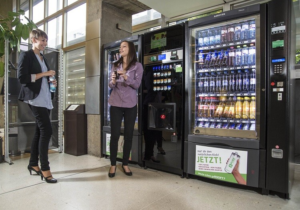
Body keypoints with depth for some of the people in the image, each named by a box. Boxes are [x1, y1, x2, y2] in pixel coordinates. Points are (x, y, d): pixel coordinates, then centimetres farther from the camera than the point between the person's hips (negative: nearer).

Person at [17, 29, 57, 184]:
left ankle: (33, 164, 23)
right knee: (46, 131, -13)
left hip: (45, 99, 8)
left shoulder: (43, 58, 21)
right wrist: (44, 74, -13)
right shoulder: (26, 55, -3)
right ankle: (45, 169, -5)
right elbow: (22, 78, -14)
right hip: (35, 99, -8)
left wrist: (51, 81, 8)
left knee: (40, 132, 11)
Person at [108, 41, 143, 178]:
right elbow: (111, 86, 7)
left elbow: (136, 85, -9)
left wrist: (125, 77, -24)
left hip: (130, 104, -1)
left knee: (128, 135, 3)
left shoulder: (137, 66, 2)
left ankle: (125, 164, 17)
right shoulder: (115, 65, 12)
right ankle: (113, 164, 11)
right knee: (115, 135, -1)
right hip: (116, 104, 2)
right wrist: (113, 81, -15)